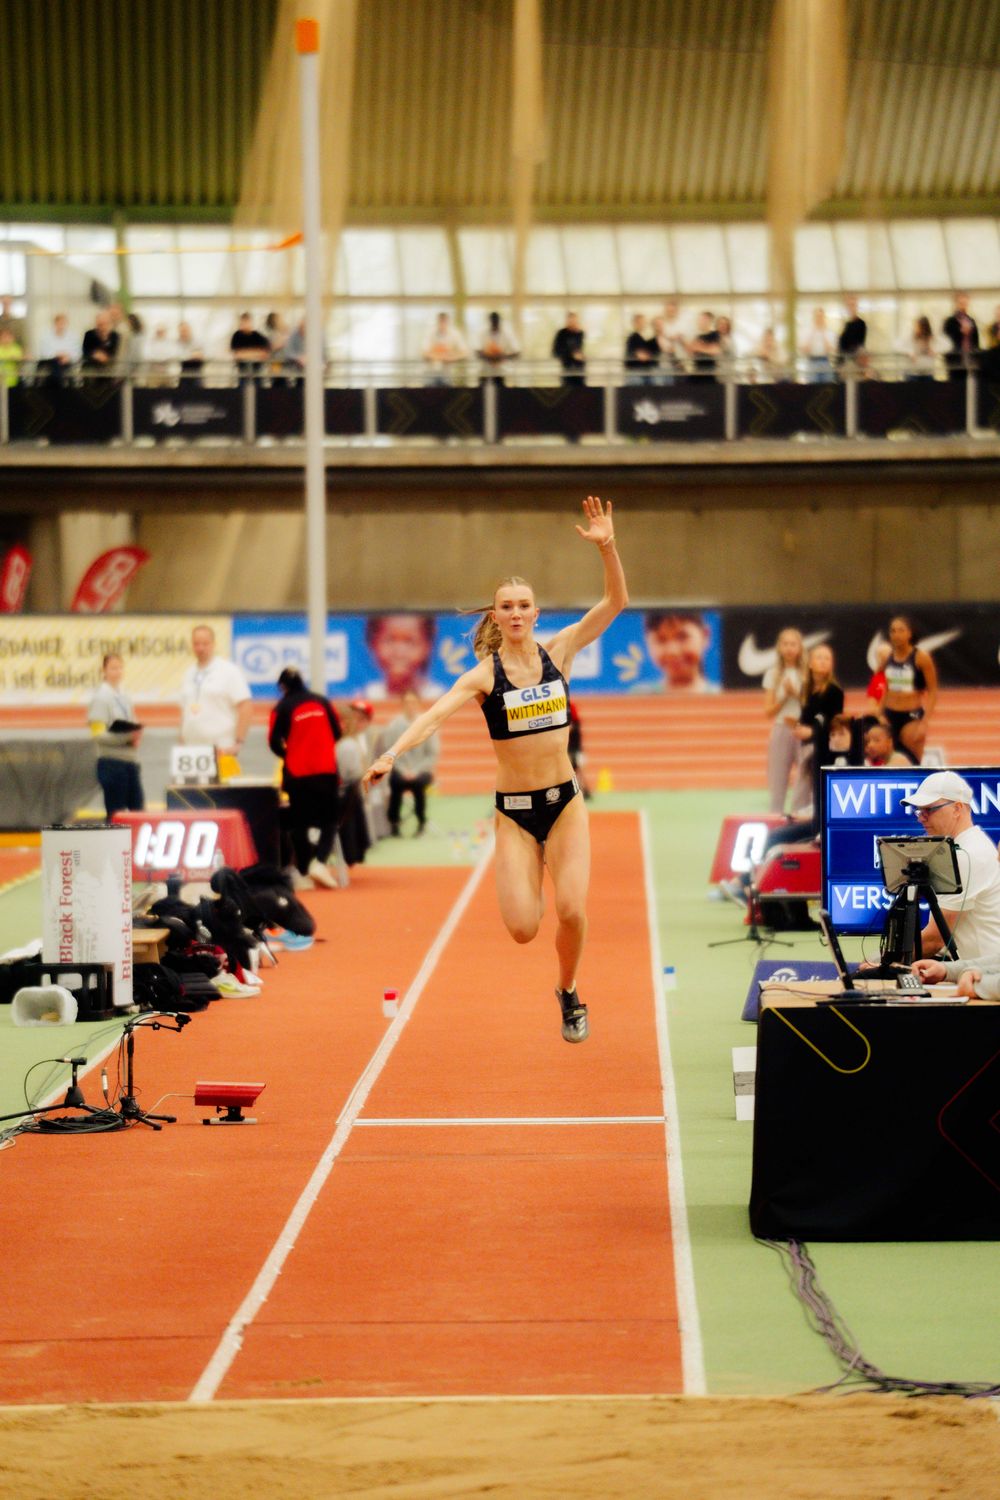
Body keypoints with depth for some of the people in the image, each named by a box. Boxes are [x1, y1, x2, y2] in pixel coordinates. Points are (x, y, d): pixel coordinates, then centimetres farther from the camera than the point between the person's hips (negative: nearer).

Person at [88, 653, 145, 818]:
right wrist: (127, 737, -24)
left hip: (131, 761, 7)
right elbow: (99, 735, -13)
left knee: (138, 809, 6)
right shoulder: (101, 697, -7)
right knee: (115, 813, -3)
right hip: (112, 762, -7)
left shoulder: (124, 696, 13)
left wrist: (135, 736, -2)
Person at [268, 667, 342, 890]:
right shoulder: (322, 702, 6)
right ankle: (319, 862, -13)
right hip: (326, 771, 1)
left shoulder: (282, 708, -3)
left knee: (300, 823, 8)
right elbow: (338, 733, 8)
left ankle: (303, 874, 6)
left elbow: (275, 742, -4)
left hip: (297, 773, -1)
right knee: (328, 821, 8)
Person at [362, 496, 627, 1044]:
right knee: (522, 928, -11)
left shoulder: (557, 653, 0)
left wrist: (607, 547, -20)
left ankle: (568, 993, 17)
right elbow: (436, 713, -22)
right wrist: (391, 755, -38)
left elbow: (615, 602, -5)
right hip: (514, 811, -1)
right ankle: (532, 866, 27)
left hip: (564, 800, 2)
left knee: (572, 911, -13)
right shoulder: (485, 675, -8)